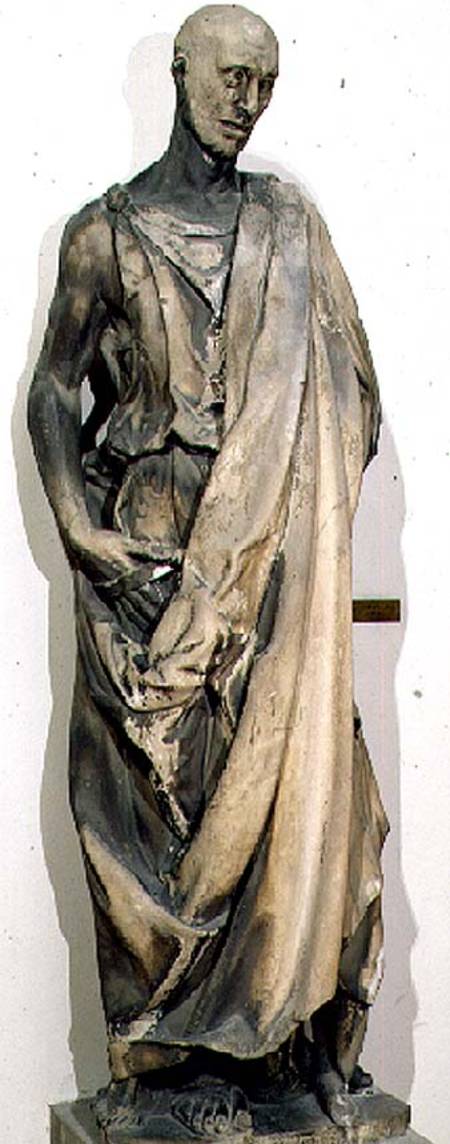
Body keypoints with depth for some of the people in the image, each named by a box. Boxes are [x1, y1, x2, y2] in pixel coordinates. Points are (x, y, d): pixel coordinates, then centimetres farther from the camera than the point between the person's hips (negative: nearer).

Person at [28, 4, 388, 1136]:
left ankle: (301, 1040, 12)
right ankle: (197, 1051, 11)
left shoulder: (288, 224, 9)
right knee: (169, 785, 1)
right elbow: (55, 396, 3)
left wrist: (306, 524, 1)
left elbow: (351, 392, 10)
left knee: (284, 772, 0)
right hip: (151, 551, -1)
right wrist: (101, 546, -7)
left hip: (272, 552, 2)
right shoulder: (107, 231, 4)